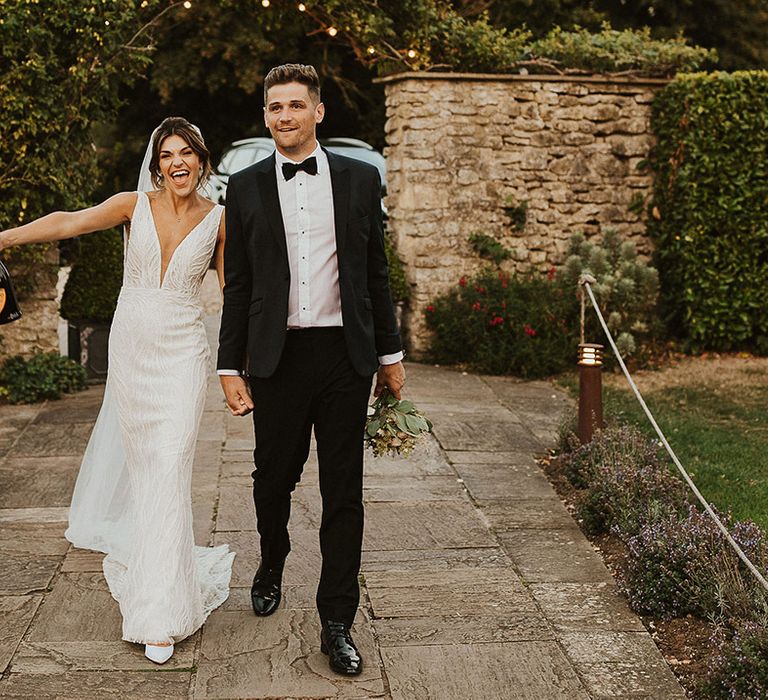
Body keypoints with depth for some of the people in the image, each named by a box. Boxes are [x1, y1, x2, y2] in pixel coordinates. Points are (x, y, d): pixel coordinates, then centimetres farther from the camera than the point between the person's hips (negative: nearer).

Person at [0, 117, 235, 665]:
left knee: (169, 469, -9)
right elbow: (70, 223, -9)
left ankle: (161, 610, -5)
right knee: (138, 458, 10)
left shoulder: (218, 219, -1)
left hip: (182, 354, -2)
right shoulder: (136, 205, 0)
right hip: (130, 347, 2)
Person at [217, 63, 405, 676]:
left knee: (343, 491, 4)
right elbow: (237, 285, 6)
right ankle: (272, 567, 45)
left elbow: (375, 273, 9)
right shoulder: (245, 187, 5)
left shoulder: (359, 178, 5)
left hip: (345, 354, 0)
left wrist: (390, 352, 9)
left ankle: (337, 623, 15)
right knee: (274, 477, 13)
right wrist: (231, 367, 3)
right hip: (276, 356, 0)